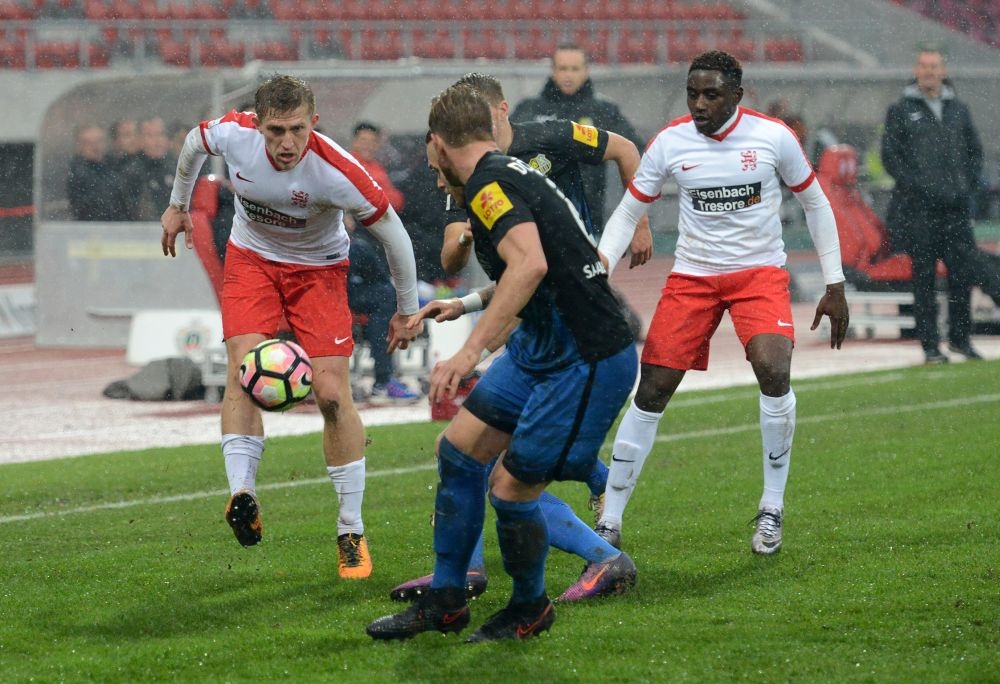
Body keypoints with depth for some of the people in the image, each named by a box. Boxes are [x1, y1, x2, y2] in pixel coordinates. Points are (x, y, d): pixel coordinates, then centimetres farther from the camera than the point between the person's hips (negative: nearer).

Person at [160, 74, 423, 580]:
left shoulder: (336, 172, -33)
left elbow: (393, 233, -18)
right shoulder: (232, 134, -24)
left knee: (332, 393, -11)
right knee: (244, 368, -23)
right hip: (251, 258, 2)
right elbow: (194, 143, 3)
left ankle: (351, 533, -1)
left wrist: (407, 310, -7)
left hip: (318, 267, -2)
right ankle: (242, 495, -28)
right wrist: (177, 205, 17)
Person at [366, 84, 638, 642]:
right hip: (542, 348, 10)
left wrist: (469, 353, -38)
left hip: (586, 362, -10)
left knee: (510, 487, -5)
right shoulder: (517, 173, 13)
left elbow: (530, 263, -35)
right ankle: (445, 602, 20)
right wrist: (462, 305, 40)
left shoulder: (488, 183, -17)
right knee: (458, 450, 11)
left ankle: (531, 609, 19)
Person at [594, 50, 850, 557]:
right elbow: (627, 213, 2)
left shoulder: (773, 137, -9)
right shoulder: (669, 143, -6)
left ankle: (772, 509, -7)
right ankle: (609, 524, 5)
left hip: (759, 272, -1)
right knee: (649, 394, -6)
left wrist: (834, 286, 3)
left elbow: (815, 204, 4)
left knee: (774, 373, -26)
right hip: (692, 276, 2)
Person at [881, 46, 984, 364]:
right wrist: (915, 185, -10)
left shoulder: (958, 109, 13)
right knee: (924, 277, -2)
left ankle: (960, 337, 15)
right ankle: (930, 345, 1)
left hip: (957, 206, 3)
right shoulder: (901, 110, 3)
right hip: (919, 207, -3)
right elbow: (890, 155, -1)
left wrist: (968, 185, 5)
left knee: (963, 272, 1)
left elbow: (974, 150, 19)